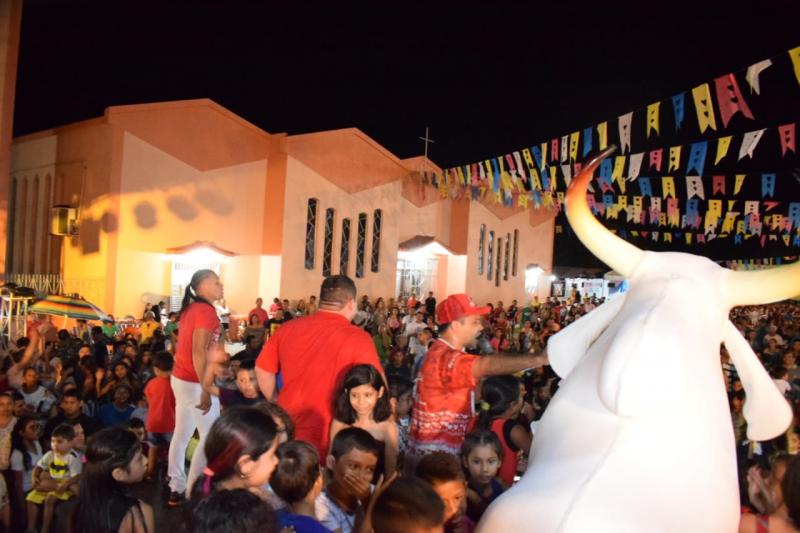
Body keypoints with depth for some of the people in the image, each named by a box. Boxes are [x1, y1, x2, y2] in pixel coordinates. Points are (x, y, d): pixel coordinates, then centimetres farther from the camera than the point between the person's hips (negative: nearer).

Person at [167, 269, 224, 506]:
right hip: (196, 382, -9)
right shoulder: (206, 310, -17)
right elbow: (199, 352, -23)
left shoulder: (190, 308, 11)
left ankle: (176, 488, 21)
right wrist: (206, 390, -22)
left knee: (182, 434, 13)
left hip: (180, 378, 9)